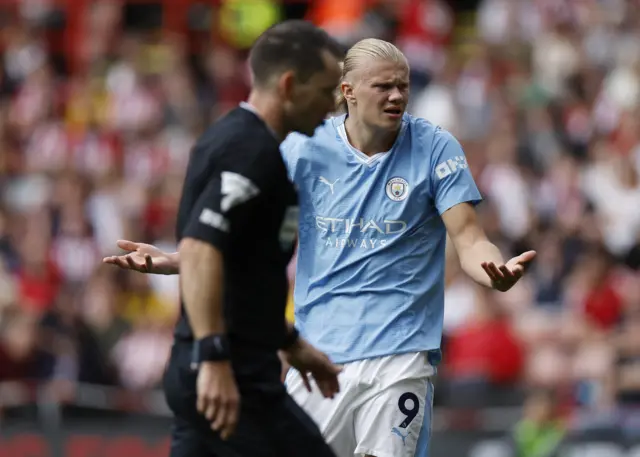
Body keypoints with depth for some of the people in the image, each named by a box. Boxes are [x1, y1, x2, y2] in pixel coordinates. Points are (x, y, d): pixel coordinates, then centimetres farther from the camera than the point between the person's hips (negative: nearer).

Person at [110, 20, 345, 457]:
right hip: (233, 378, -10)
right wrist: (213, 357, -31)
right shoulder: (253, 151, -14)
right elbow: (198, 249, -27)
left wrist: (289, 342, 32)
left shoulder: (231, 138, 17)